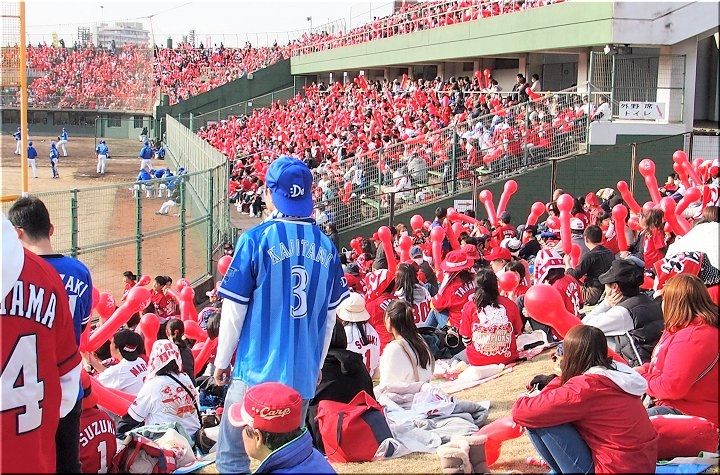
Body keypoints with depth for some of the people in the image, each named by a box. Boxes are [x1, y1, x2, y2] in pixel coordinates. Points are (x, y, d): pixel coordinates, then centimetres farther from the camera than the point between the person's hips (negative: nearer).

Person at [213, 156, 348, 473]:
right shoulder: (326, 247, 4)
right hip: (303, 374, 5)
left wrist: (221, 362, 6)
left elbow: (234, 310, -6)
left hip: (257, 370, -5)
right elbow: (329, 315, 11)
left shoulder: (256, 239, -9)